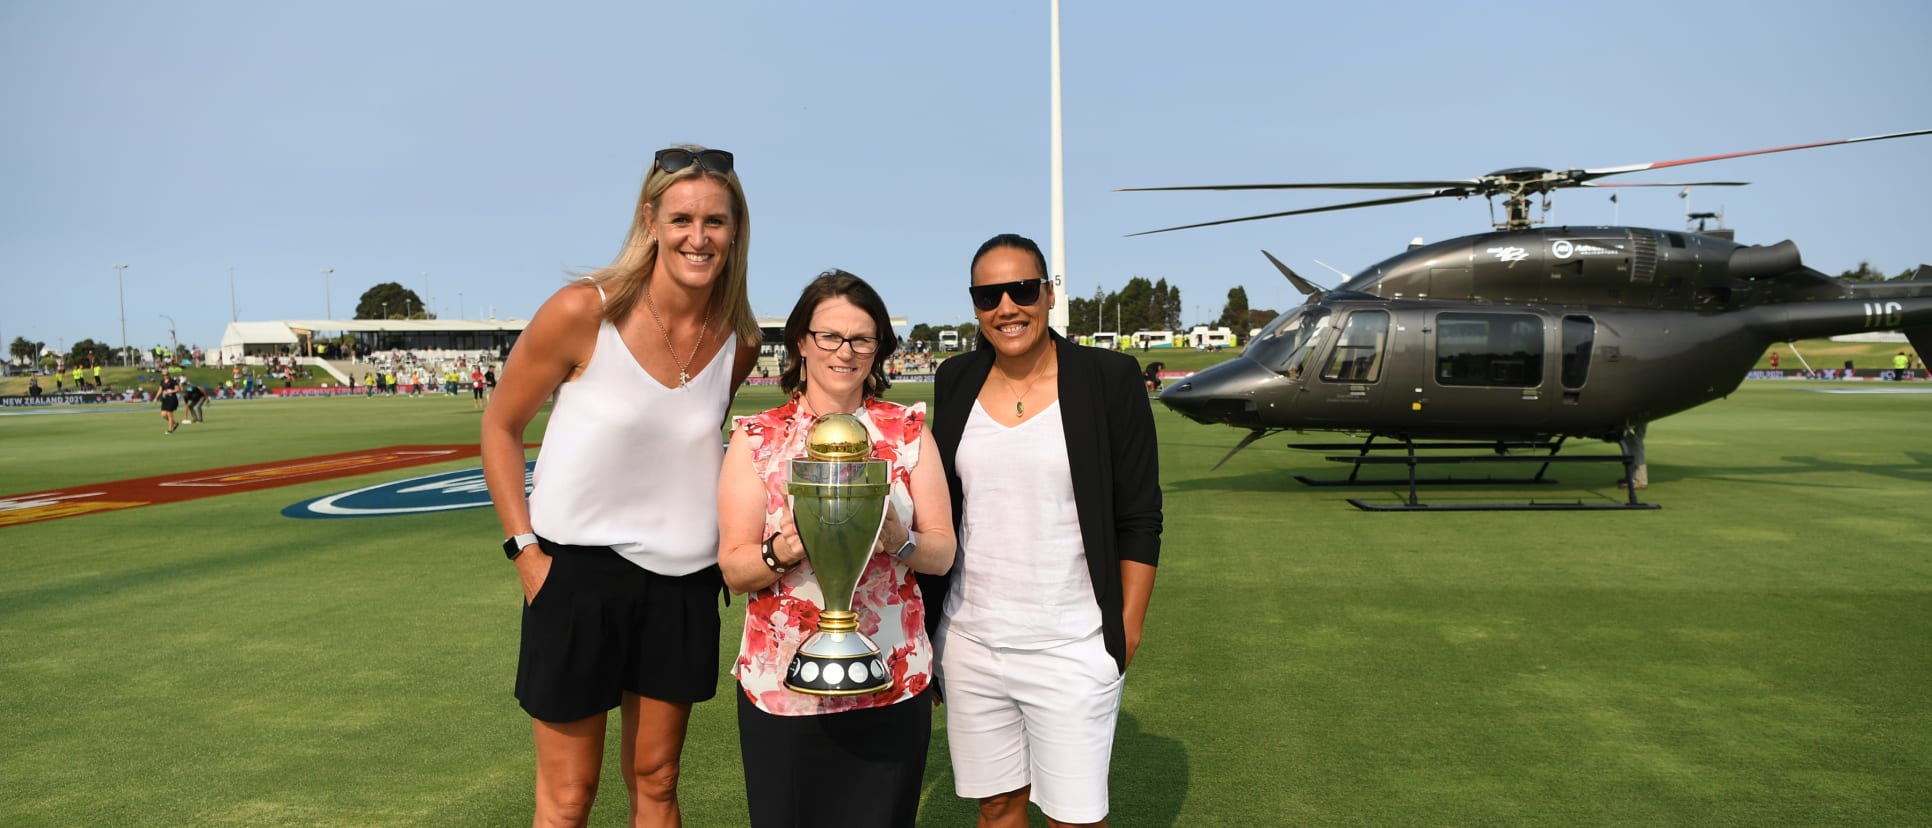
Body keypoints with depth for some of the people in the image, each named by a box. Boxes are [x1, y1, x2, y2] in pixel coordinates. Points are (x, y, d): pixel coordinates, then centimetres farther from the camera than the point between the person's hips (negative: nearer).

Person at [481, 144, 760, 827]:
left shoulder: (739, 342, -3)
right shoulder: (581, 313, -14)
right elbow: (500, 427, -2)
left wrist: (725, 546, 8)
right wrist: (527, 552, -8)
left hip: (682, 584, 4)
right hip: (579, 572, -3)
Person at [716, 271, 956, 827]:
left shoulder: (908, 431, 3)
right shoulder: (756, 439, 0)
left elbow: (943, 553, 2)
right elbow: (733, 569, -2)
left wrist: (898, 540, -18)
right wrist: (782, 552, -22)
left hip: (892, 684, 1)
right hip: (782, 688, 0)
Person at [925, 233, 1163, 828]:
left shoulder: (1109, 379, -8)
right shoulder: (956, 383, 4)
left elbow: (1138, 521, -5)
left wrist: (1127, 629, -6)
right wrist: (928, 611, 11)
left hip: (1071, 650, -3)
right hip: (969, 640, 4)